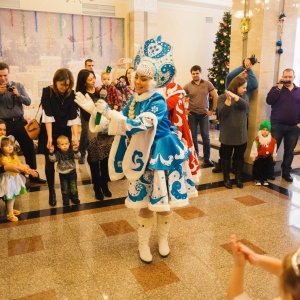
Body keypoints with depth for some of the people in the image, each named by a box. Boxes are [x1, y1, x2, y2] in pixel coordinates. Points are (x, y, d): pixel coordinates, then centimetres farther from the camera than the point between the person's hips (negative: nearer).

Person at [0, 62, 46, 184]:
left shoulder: (18, 85, 4)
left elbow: (28, 102, -2)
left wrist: (18, 95, -19)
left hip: (19, 122, 1)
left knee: (29, 148, 6)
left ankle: (33, 175, 20)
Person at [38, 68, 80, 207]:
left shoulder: (71, 94, -8)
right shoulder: (47, 92, -14)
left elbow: (73, 116, -13)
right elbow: (47, 116, -20)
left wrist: (75, 136, -24)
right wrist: (49, 137, -26)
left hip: (65, 132, 2)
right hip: (49, 132, -1)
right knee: (49, 163, 5)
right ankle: (51, 191, 19)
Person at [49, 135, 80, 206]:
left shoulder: (71, 151, -11)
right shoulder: (58, 153, -10)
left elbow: (78, 156, -22)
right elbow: (52, 159, -19)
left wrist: (76, 151, -41)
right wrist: (51, 152, -33)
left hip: (72, 172, 0)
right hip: (62, 174, 0)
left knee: (73, 186, 9)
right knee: (64, 188, 10)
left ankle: (74, 198, 28)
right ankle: (65, 200, 25)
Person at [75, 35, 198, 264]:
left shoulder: (158, 102, -20)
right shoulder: (134, 100, 1)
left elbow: (136, 125, -33)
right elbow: (118, 122, 4)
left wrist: (108, 111, -37)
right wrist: (94, 109, -7)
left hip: (162, 156, -5)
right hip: (143, 156, 5)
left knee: (163, 202, 10)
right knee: (145, 203, 12)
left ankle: (163, 240, 34)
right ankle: (143, 243, 29)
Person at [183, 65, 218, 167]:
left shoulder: (207, 84, -2)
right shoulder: (188, 86, -2)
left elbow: (215, 96, 0)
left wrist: (213, 110, -3)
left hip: (204, 114, 0)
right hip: (192, 114, 1)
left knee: (206, 136, 1)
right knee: (193, 136, 8)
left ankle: (207, 158, 11)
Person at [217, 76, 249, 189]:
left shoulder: (244, 96, 6)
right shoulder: (222, 97, -6)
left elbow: (245, 105, -15)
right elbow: (222, 113, -18)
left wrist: (235, 96, -27)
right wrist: (228, 100, -29)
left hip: (241, 134, 4)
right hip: (227, 134, -4)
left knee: (240, 157, 12)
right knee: (226, 157, 8)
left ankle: (238, 178, 27)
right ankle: (226, 178, 21)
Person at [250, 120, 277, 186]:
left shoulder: (273, 140, -8)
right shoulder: (257, 139, -19)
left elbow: (274, 149, 4)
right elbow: (254, 148, -15)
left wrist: (274, 156, 8)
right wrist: (253, 156, -14)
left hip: (268, 157, 3)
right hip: (259, 157, -3)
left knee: (266, 169, 13)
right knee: (257, 168, 5)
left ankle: (264, 180, 26)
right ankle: (257, 179, 19)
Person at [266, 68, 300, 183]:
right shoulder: (276, 89, 4)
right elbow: (269, 101, -15)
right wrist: (279, 87, -17)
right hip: (277, 125, -2)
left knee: (289, 151, 10)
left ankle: (286, 172, 23)